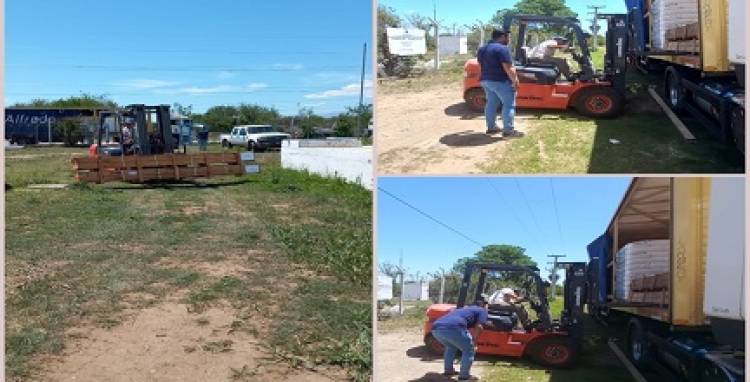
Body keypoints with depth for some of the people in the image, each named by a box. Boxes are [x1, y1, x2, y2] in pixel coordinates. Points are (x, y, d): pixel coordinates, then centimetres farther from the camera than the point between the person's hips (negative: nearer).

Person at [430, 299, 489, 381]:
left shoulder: (465, 309, 42)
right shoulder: (482, 310, 22)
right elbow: (478, 327, 5)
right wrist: (473, 342, 16)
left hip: (436, 328, 8)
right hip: (453, 327, -7)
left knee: (451, 347, 36)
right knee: (469, 350, 15)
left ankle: (448, 370, 38)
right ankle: (464, 376, 15)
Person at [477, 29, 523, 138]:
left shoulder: (482, 49, 12)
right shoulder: (502, 49, -16)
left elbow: (481, 66, 20)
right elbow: (508, 68, -20)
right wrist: (515, 80, -13)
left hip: (486, 80, 9)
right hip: (501, 81, -9)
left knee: (491, 104, 16)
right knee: (509, 105, -4)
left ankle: (491, 127, 21)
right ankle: (508, 131, -6)